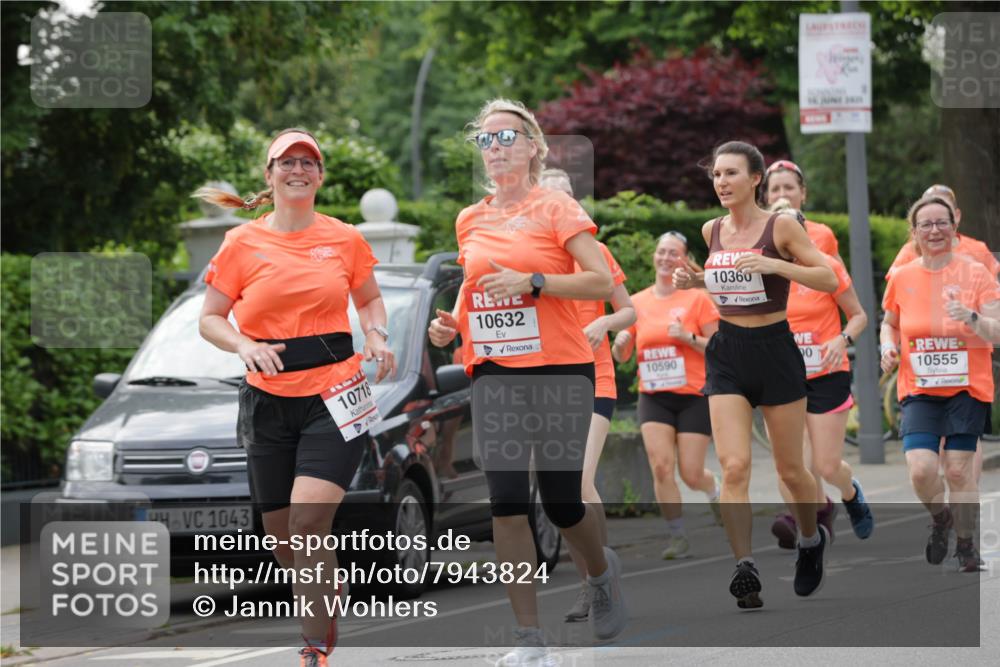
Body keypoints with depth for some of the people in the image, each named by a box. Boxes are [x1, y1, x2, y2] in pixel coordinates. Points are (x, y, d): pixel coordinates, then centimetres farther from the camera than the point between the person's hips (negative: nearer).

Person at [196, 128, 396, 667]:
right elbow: (209, 319, 7)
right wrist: (244, 345, -13)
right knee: (281, 536, 7)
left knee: (308, 521, -19)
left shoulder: (345, 240, 4)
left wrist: (376, 336, 1)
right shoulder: (242, 244, 2)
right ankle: (325, 601, 36)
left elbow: (369, 299, 21)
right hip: (269, 400, 2)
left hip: (335, 396, -2)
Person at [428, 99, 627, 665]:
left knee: (562, 502, -2)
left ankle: (603, 571, 33)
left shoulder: (556, 208, -3)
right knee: (507, 502, -6)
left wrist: (531, 282, -20)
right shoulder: (470, 221, 12)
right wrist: (451, 323, 7)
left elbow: (603, 281, -10)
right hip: (492, 372, 4)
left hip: (559, 369, -4)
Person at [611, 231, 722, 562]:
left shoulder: (697, 298, -4)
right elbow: (621, 357, 13)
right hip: (653, 398, 2)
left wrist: (688, 337, -20)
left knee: (691, 474, -3)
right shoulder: (637, 303, 6)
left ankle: (714, 491, 33)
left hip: (694, 397, -2)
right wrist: (620, 343, -10)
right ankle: (677, 535, -3)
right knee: (661, 466, -15)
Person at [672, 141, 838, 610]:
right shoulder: (711, 231, 7)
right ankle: (744, 570, -15)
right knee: (734, 466, -14)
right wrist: (692, 281, 4)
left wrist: (774, 265, -23)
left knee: (790, 469, 8)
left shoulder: (780, 227, -8)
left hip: (774, 350, -3)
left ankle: (811, 539, 36)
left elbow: (829, 279, -10)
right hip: (726, 355, 3)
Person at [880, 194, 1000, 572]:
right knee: (920, 469, -15)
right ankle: (940, 519, 17)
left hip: (967, 386, -1)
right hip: (918, 389, 1)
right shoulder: (902, 278, 4)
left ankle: (965, 544, 17)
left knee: (959, 469, -4)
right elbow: (889, 323, 21)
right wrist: (889, 348, 1)